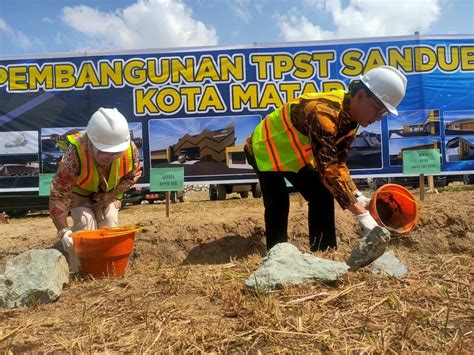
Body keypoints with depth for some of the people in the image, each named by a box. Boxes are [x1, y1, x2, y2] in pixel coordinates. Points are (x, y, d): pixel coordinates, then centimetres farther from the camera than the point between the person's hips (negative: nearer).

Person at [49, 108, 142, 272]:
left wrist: (112, 195, -18)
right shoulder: (75, 154, -42)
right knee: (85, 222, -23)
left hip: (109, 192, 3)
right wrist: (63, 231, -39)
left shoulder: (130, 149, -31)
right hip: (79, 191, -3)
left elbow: (133, 174, -9)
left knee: (110, 223, -8)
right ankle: (78, 268, -5)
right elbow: (58, 194, -37)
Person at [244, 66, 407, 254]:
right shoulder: (324, 113, -38)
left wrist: (358, 197, -12)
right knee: (278, 205, -19)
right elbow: (327, 169, -42)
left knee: (322, 196, 5)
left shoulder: (351, 116, -8)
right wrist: (362, 215, -41)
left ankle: (323, 253, 15)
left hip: (295, 155, 9)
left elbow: (337, 163, -1)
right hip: (266, 150, -8)